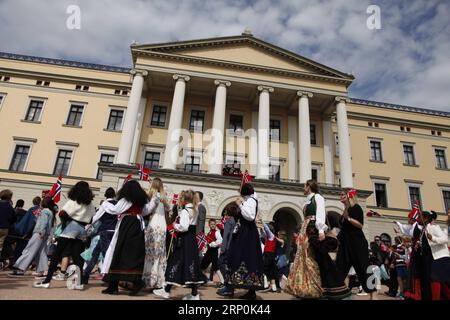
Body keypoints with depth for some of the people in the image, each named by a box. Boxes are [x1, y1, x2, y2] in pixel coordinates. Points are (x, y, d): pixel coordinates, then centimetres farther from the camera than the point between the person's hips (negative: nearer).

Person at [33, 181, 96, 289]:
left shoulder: (73, 201, -3)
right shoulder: (90, 204, 11)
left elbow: (62, 213, -12)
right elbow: (93, 218, 7)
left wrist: (66, 218, 6)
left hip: (72, 226, -5)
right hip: (83, 230, 5)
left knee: (56, 254, 2)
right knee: (77, 256, 7)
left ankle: (47, 281, 2)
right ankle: (80, 282, 3)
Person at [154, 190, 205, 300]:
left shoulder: (184, 211, -13)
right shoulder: (195, 211, 13)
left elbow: (183, 227, -23)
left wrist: (175, 225, -6)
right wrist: (179, 222, 9)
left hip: (183, 240, -8)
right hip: (192, 239, 8)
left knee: (176, 263, 1)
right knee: (191, 263, 9)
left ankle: (166, 290, 13)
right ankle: (194, 293, 11)